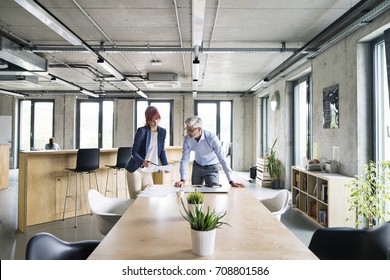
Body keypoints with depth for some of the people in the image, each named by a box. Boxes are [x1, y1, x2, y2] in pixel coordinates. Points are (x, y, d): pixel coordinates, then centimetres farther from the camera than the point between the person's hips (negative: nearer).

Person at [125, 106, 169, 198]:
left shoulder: (162, 132, 3)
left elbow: (162, 151, 10)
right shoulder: (141, 131, -13)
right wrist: (143, 162, -31)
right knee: (135, 198, -2)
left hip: (147, 171, 5)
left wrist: (165, 165, -4)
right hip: (135, 170, -5)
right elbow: (134, 152, -13)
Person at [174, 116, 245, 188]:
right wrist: (183, 179, -24)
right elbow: (184, 160, -14)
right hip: (197, 166, 3)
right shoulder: (187, 139, -19)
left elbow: (222, 159, -29)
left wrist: (231, 181, -32)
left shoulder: (211, 138, -30)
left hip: (211, 167, -3)